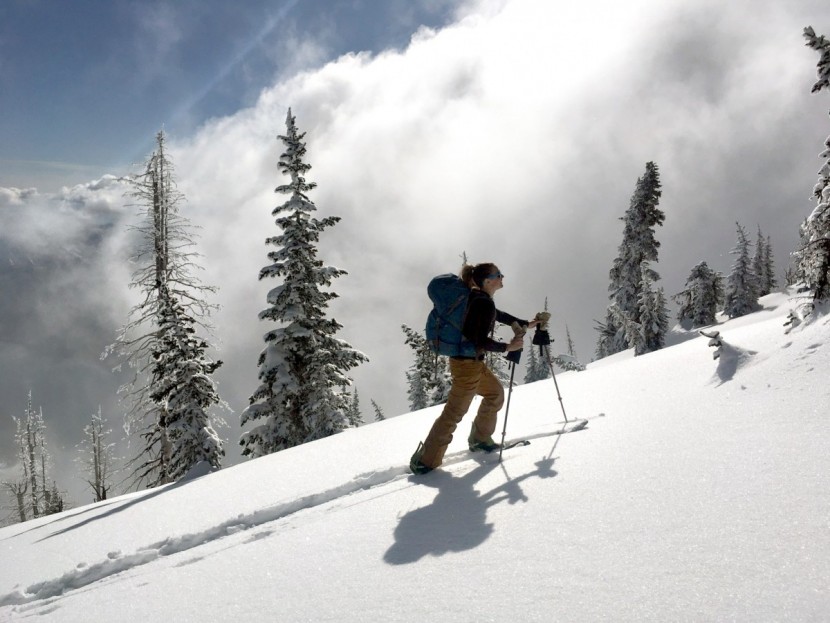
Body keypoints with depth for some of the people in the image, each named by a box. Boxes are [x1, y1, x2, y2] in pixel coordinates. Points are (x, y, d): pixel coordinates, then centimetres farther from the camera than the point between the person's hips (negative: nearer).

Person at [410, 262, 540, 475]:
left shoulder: (477, 298, 9)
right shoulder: (485, 303, -20)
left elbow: (498, 315, 27)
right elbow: (481, 341, -24)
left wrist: (526, 324, 33)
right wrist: (507, 347, -14)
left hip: (473, 361, 10)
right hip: (467, 363, -10)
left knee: (495, 392, 25)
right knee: (454, 412, -5)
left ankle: (480, 439, 36)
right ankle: (424, 461, 1)